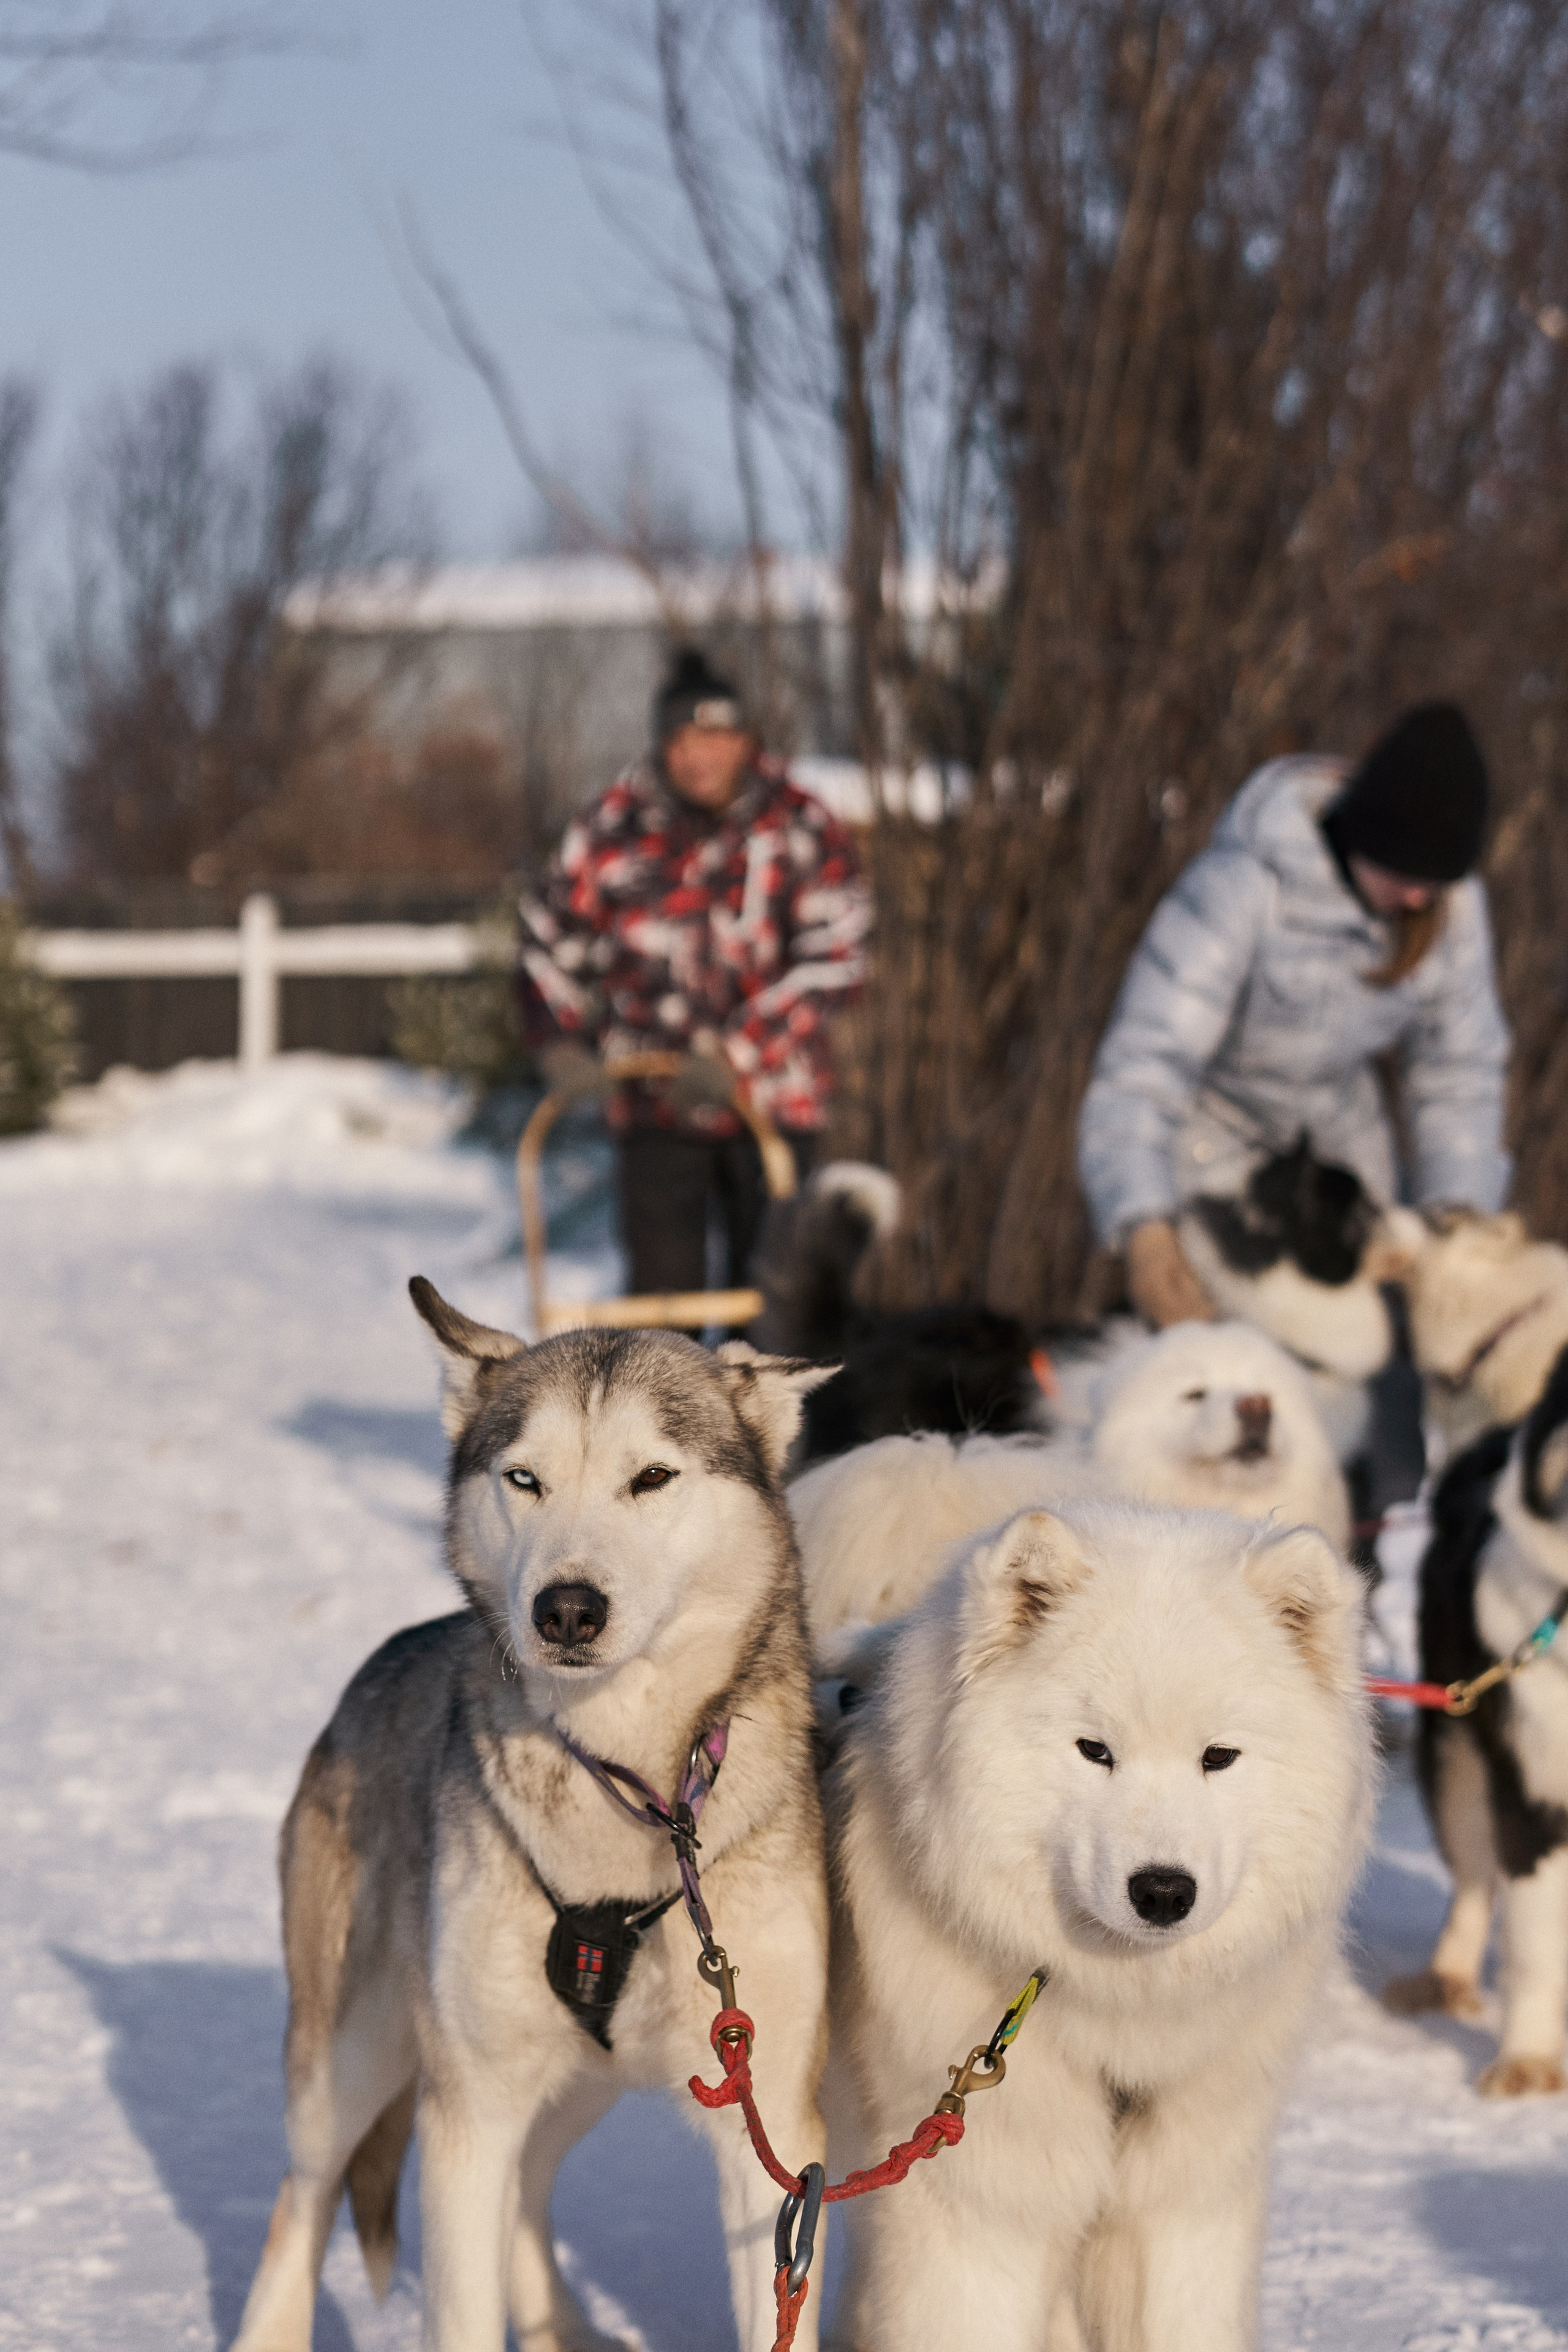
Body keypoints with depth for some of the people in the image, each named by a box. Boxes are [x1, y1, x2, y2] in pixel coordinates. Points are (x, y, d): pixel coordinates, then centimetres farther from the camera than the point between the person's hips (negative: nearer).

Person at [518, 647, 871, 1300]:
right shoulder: (612, 830, -1)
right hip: (656, 1102, 0)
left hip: (773, 1095, 0)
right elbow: (552, 940, 10)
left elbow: (830, 959, -11)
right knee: (662, 1278, -5)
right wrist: (560, 1042, -6)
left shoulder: (804, 829, -5)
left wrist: (737, 1053, -19)